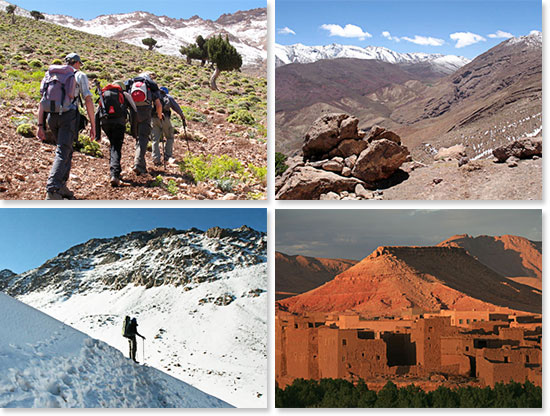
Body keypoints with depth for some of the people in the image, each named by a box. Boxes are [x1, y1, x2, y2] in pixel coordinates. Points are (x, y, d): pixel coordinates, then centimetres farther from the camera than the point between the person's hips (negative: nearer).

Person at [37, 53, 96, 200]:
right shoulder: (80, 75, 11)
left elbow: (42, 102, 16)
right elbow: (88, 100, 0)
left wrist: (40, 125, 15)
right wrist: (92, 125, 1)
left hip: (52, 116, 5)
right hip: (69, 116, -5)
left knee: (67, 150, 21)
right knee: (63, 152, -11)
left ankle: (61, 187, 18)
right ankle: (52, 190, -25)